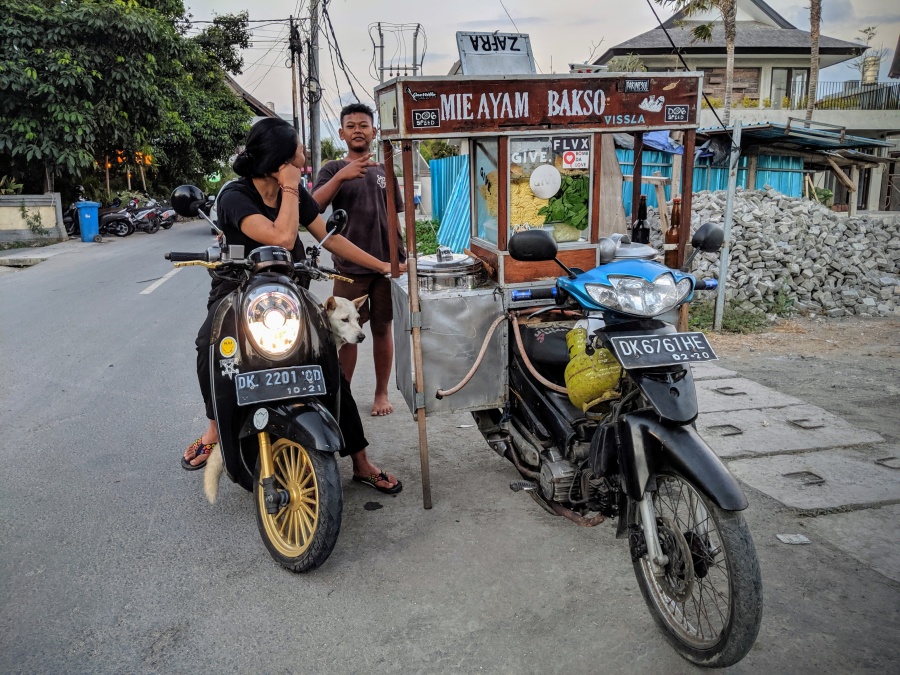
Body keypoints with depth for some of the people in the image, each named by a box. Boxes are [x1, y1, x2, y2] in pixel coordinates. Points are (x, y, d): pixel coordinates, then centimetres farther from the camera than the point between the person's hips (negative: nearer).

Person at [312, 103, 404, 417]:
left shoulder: (385, 171, 12)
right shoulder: (333, 169, 4)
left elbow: (394, 219, 13)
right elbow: (313, 206, -12)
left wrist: (401, 258, 6)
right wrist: (341, 177, -25)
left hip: (385, 264, 2)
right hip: (349, 267, -2)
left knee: (382, 329, 9)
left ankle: (382, 393, 20)